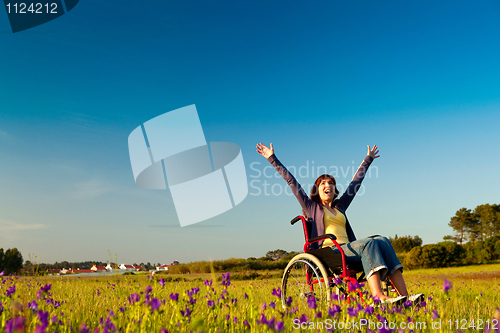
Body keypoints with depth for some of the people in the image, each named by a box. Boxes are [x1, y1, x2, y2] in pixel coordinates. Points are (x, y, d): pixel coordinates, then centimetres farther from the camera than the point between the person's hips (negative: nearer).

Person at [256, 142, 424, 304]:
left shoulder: (340, 206, 27)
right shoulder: (311, 207, 15)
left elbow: (355, 182, 38)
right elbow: (291, 181, 12)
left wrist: (368, 159, 48)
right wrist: (272, 158, 12)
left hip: (348, 249, 6)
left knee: (382, 241, -20)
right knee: (368, 243, -29)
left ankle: (404, 296, -30)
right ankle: (379, 297, -44)